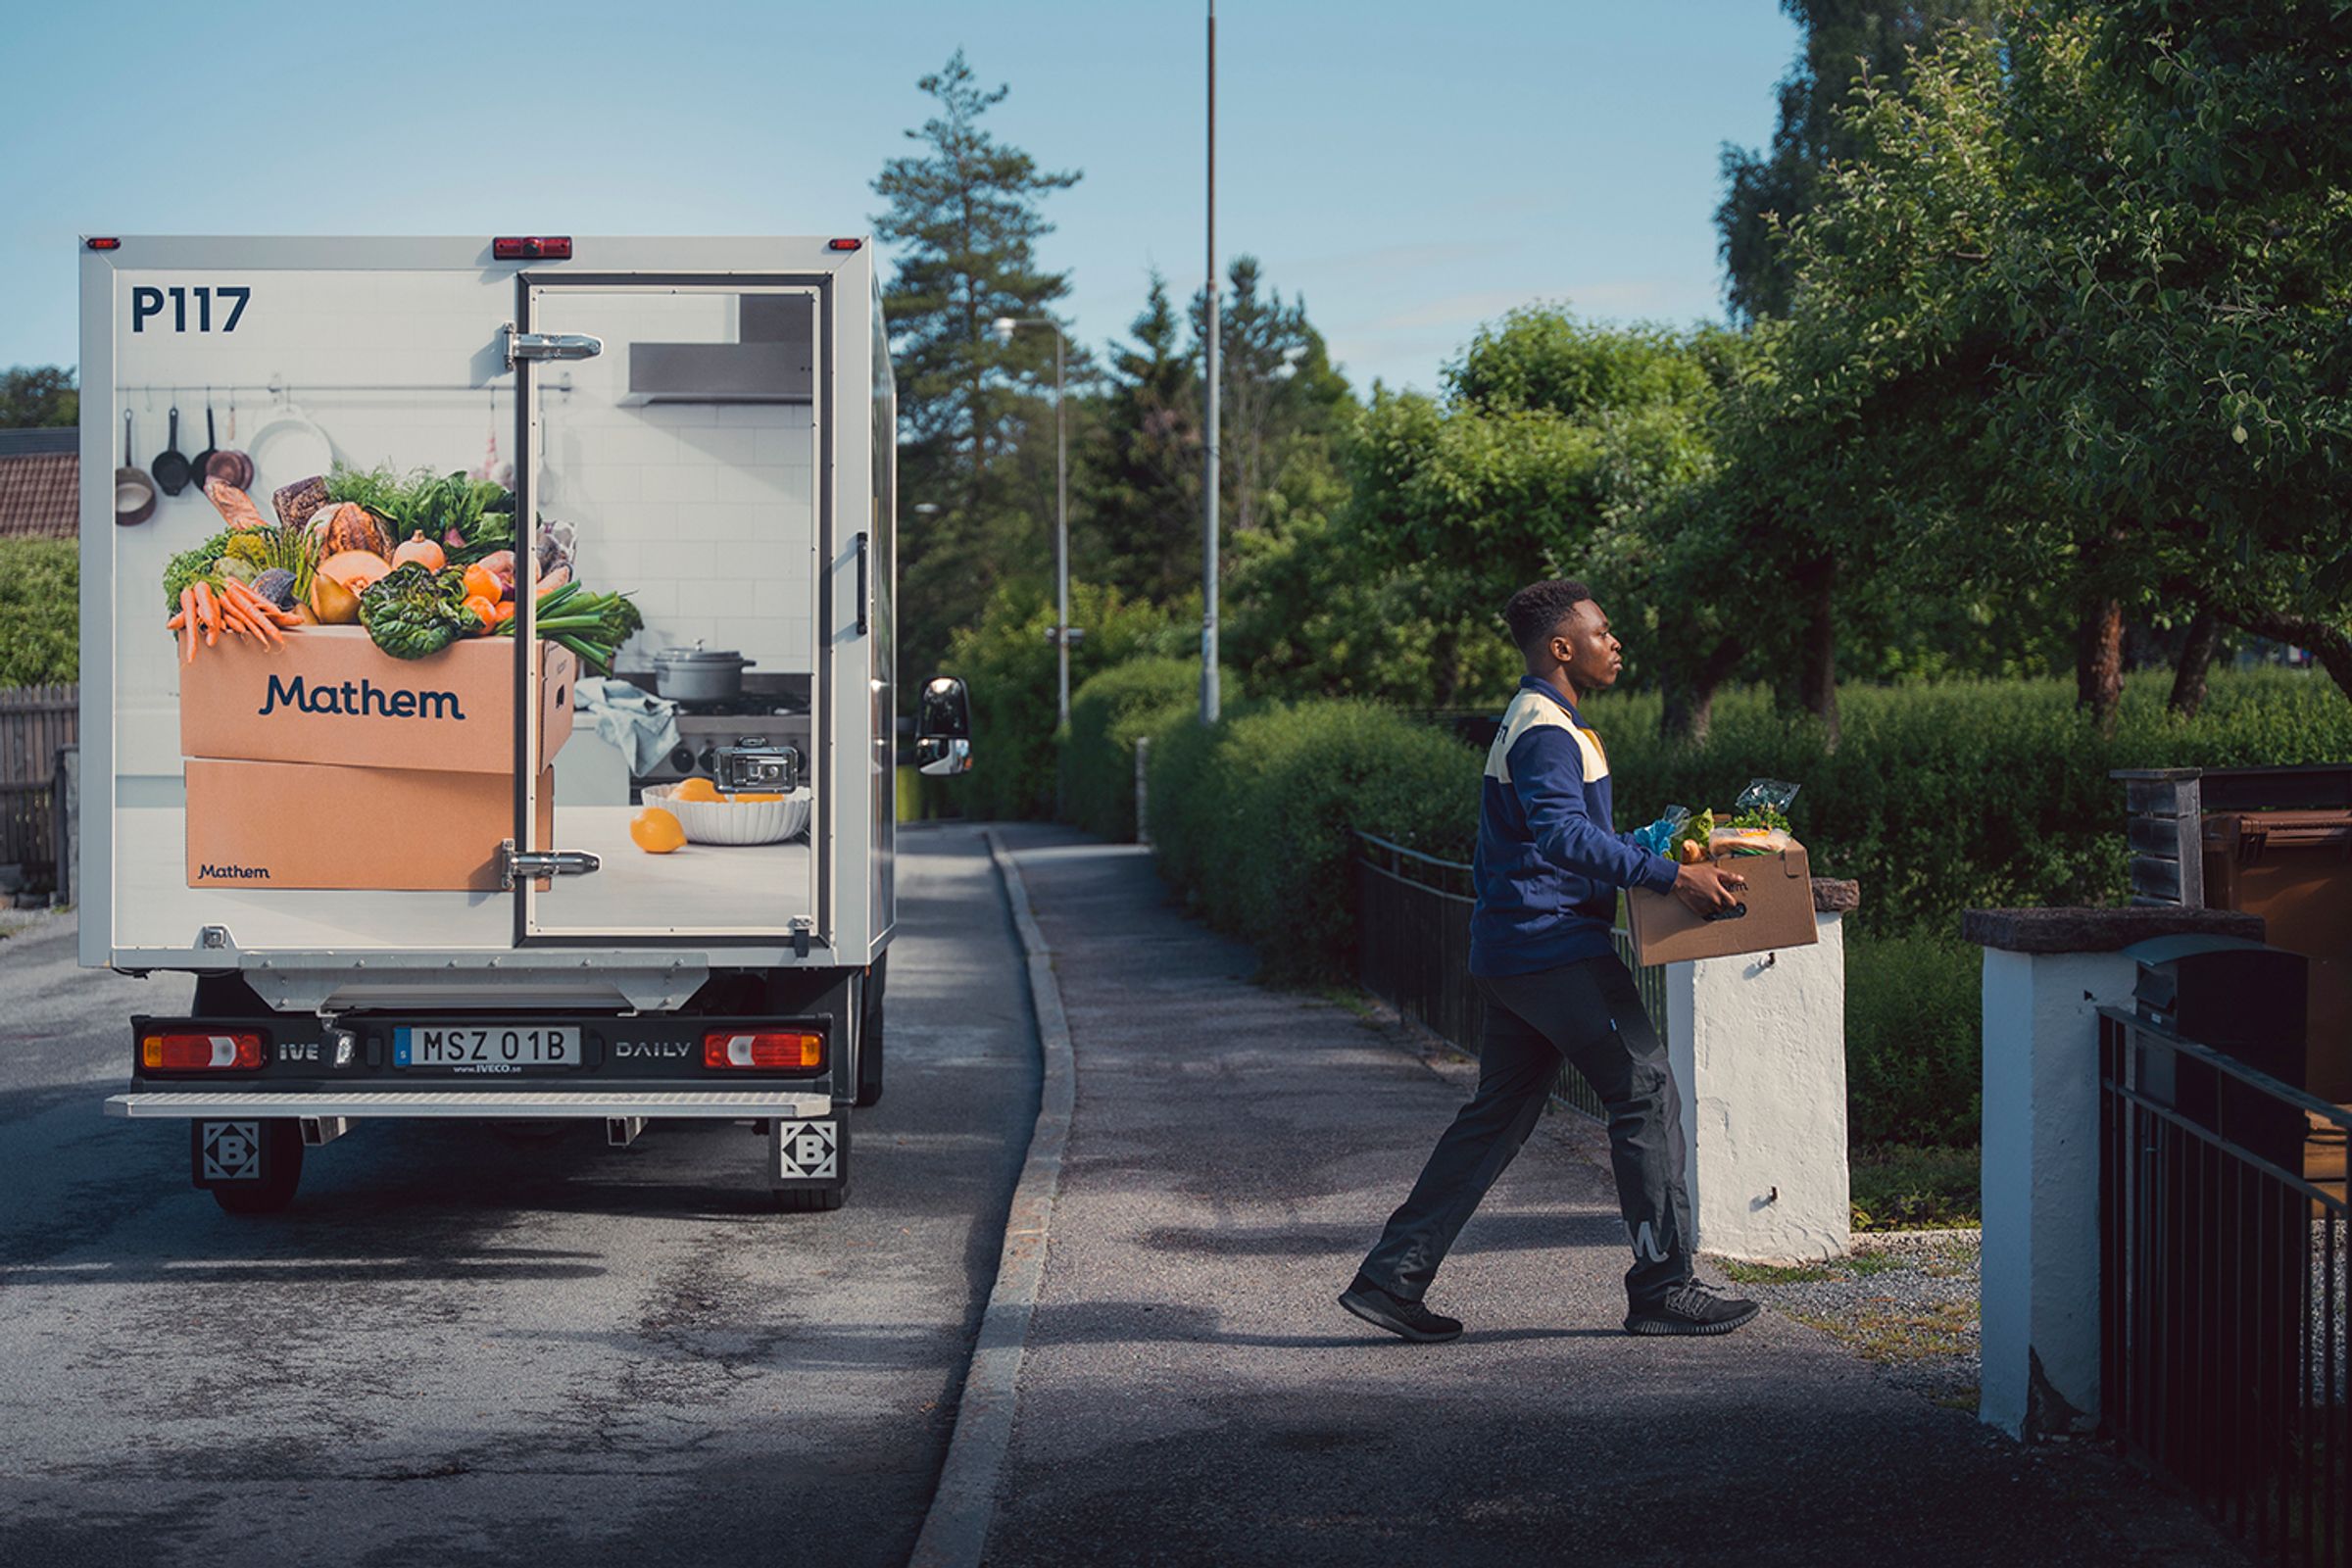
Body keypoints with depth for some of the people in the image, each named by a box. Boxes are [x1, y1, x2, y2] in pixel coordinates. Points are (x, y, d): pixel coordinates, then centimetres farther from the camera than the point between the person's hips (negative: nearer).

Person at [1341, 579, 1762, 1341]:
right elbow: (1564, 834, -30)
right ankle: (1662, 1285, -1)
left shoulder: (1545, 721, 20)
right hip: (1555, 947, -11)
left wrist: (1660, 849, 29)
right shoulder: (1546, 730, -14)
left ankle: (1393, 1277, 9)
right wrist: (1670, 876, -33)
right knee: (1646, 1091, -5)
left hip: (1511, 953, 11)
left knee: (1497, 1116, 11)